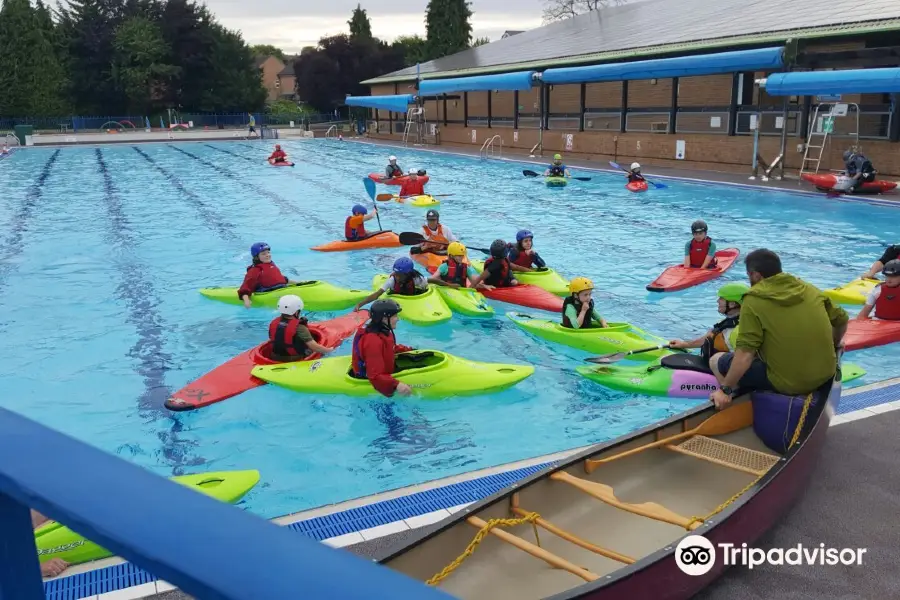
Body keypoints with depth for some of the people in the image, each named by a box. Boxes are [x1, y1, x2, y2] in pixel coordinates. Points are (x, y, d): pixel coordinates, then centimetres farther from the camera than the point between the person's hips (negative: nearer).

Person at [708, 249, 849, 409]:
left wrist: (726, 390, -13)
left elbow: (745, 353, -20)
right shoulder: (809, 289, 4)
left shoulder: (754, 300, -14)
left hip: (788, 385, -6)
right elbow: (842, 319, 16)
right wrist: (833, 346, 34)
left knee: (717, 360, 5)